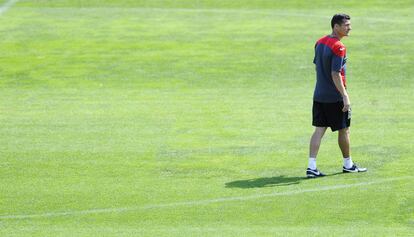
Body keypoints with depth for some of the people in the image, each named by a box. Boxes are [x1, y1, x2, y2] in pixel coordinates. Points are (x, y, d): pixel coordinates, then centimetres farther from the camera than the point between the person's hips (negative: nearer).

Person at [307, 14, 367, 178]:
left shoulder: (319, 42, 9)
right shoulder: (338, 47, -18)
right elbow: (335, 74, -23)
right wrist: (345, 96, -23)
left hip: (319, 95, 7)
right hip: (335, 97, -7)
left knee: (319, 130, 5)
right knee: (344, 130, 9)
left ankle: (311, 167, -3)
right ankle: (348, 165, 24)